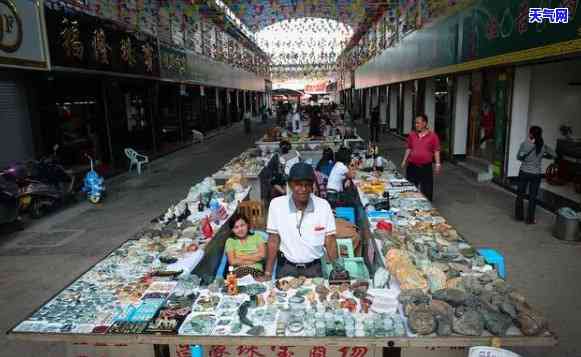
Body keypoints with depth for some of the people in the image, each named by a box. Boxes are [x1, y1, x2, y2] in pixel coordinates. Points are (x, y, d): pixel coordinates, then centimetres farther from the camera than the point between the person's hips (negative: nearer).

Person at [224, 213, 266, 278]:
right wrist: (254, 258, -4)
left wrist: (242, 257, -2)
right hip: (238, 271, 1)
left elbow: (262, 255, 0)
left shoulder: (256, 237, 15)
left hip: (256, 270, 0)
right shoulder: (230, 241, 12)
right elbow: (232, 262, -2)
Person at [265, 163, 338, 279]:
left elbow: (330, 241, -3)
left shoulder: (323, 206, -7)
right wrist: (267, 274, -7)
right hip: (286, 268, -1)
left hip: (314, 268, 1)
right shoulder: (276, 204, -9)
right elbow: (273, 241, -5)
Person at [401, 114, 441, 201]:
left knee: (426, 190, 3)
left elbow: (436, 151, -3)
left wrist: (438, 164, -7)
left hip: (426, 167, -3)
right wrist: (404, 161, 10)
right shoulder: (412, 135, 4)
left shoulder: (433, 136, -6)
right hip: (412, 166, 3)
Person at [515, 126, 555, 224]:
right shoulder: (543, 145, -4)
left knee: (520, 195, 13)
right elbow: (554, 154, 9)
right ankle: (530, 219, 15)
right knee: (532, 197, 9)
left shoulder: (525, 143, -12)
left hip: (524, 173, -1)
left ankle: (519, 216, 21)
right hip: (536, 175, 1)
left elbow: (518, 157, -5)